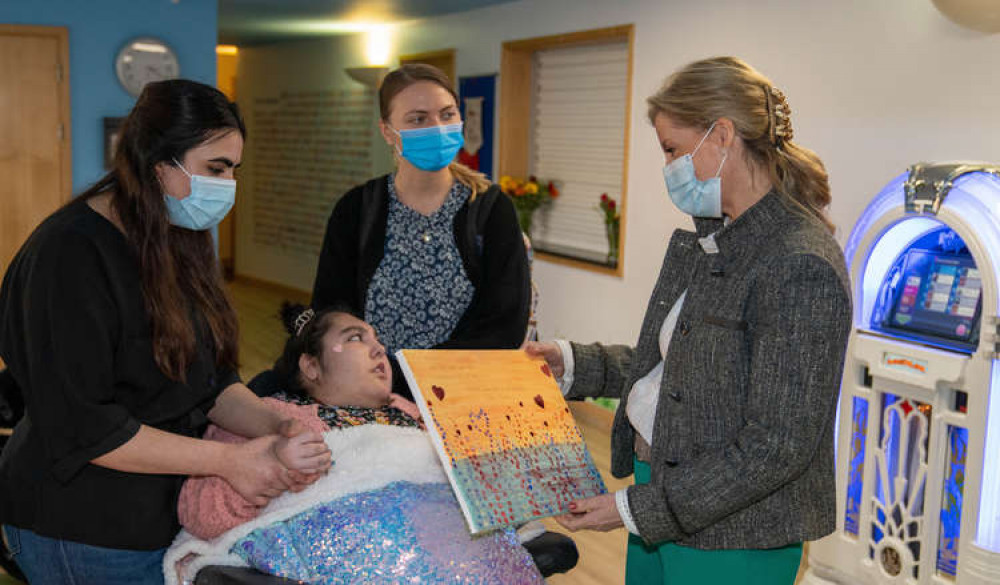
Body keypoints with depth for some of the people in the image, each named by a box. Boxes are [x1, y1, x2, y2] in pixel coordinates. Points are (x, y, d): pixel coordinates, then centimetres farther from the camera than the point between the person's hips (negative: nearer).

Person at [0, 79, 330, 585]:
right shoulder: (69, 257, -21)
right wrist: (227, 460, -22)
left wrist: (275, 428, -13)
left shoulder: (176, 243, 7)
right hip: (85, 534, -8)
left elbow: (209, 380, 6)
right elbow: (81, 428, -23)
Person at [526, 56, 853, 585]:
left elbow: (777, 445, -23)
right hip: (658, 497, 8)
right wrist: (574, 363, 5)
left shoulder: (801, 267, -22)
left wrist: (638, 508, -21)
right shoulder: (704, 239, 7)